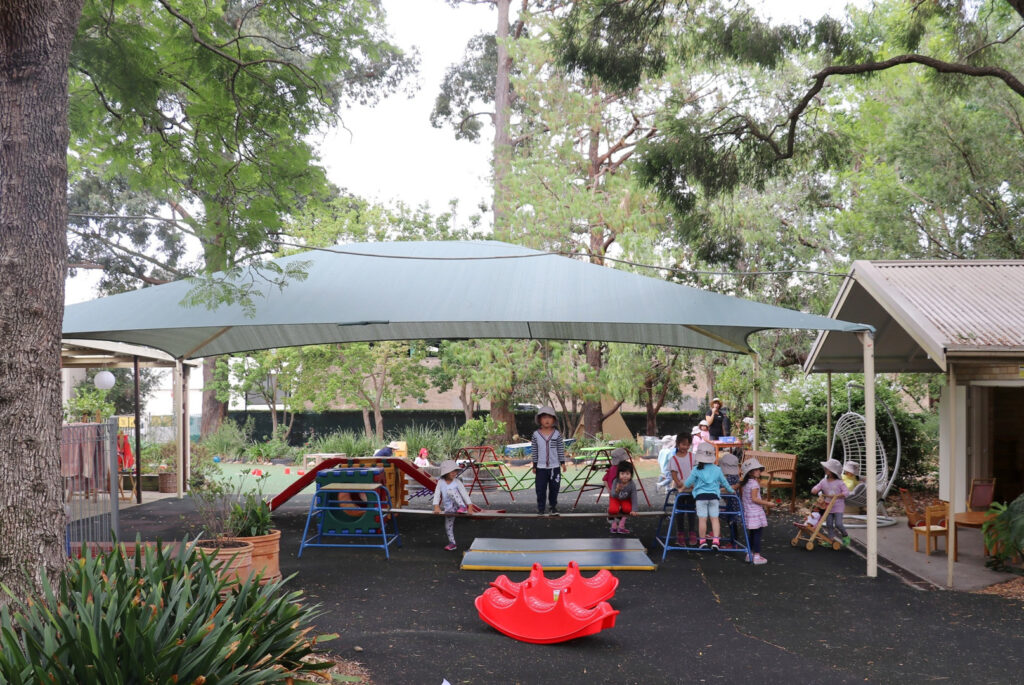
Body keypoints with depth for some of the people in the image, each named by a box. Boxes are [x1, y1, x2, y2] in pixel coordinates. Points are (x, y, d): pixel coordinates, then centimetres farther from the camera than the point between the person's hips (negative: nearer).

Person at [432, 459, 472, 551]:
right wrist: (436, 506, -24)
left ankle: (463, 507, -32)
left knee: (451, 491, -28)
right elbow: (437, 494, -10)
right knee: (448, 526, 9)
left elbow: (464, 493, -14)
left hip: (456, 505, -4)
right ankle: (452, 543, 27)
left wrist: (469, 506, -23)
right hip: (448, 508, 4)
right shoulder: (440, 482, -4)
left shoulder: (457, 482, -10)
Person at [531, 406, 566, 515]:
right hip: (541, 468, -1)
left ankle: (553, 507, 23)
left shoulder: (557, 434, -2)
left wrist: (562, 463, 0)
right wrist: (534, 465, 3)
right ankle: (540, 508, 9)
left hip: (555, 467, 1)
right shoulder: (536, 435, -3)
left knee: (554, 488, 9)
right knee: (540, 489, 0)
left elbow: (561, 449, 3)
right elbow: (534, 451, 2)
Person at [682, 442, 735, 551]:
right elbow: (724, 482, 18)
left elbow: (688, 483, 4)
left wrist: (684, 485, 28)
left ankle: (703, 541, 9)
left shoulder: (696, 470, -3)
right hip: (714, 496, 2)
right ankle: (715, 540, -1)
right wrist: (731, 491, 36)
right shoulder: (717, 470, 5)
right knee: (714, 518, 6)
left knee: (702, 519, 2)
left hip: (701, 496, -2)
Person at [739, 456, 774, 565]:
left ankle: (749, 554, 23)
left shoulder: (744, 483, 11)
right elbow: (754, 499, -19)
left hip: (748, 511, 9)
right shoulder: (754, 483, -15)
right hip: (756, 512, -9)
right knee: (758, 532, -5)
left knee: (751, 533, 16)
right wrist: (767, 503, -14)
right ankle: (757, 556, -6)